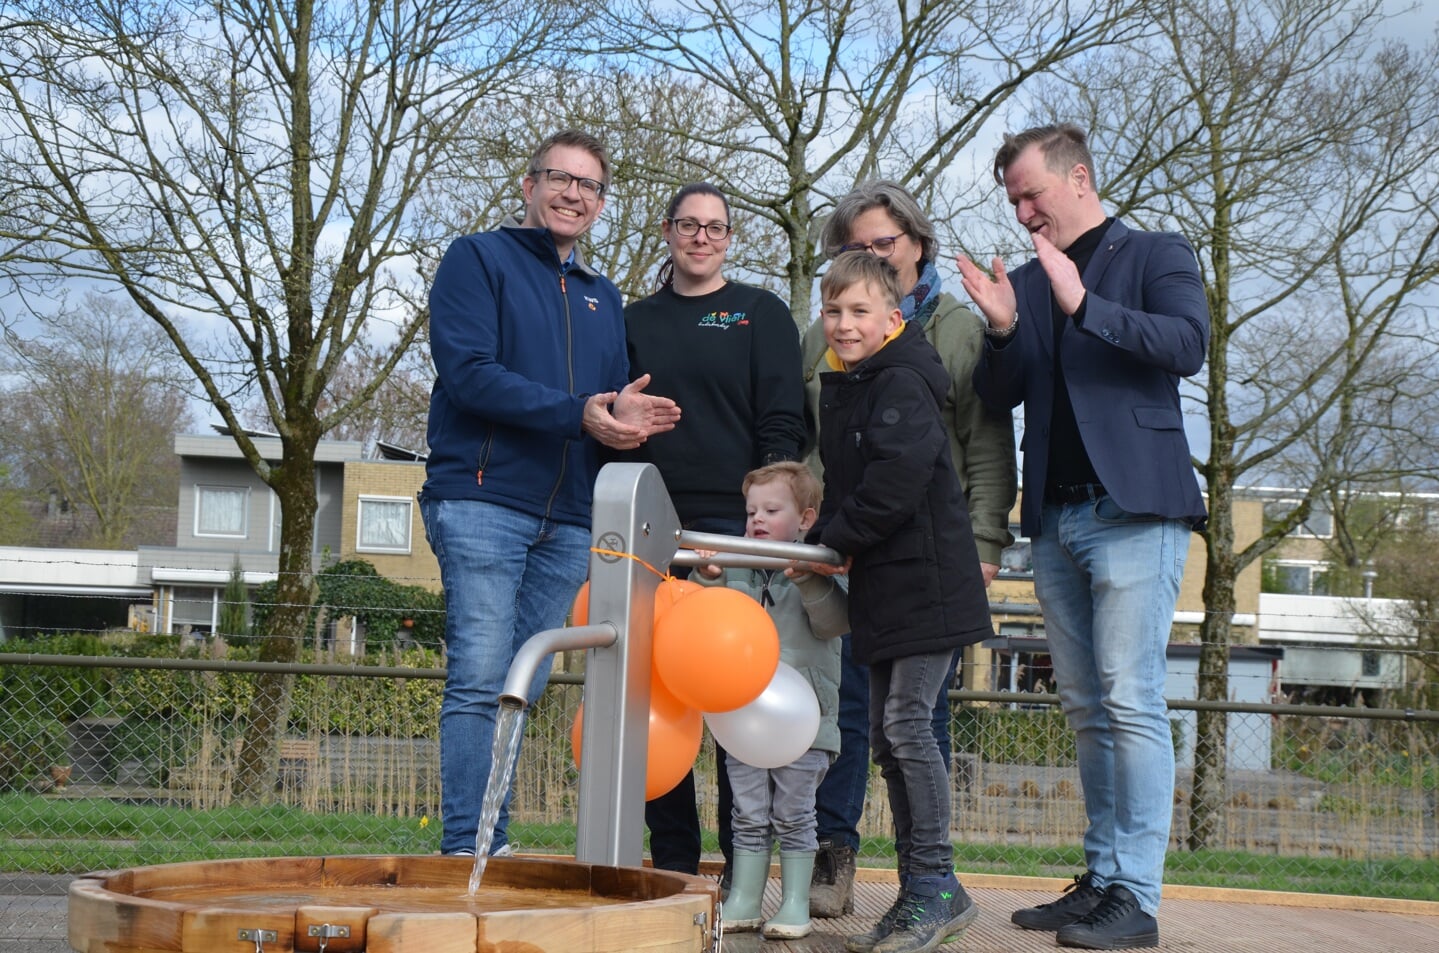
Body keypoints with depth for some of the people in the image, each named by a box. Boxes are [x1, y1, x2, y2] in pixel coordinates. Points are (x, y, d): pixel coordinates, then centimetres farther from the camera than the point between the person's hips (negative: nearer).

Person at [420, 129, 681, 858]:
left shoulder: (603, 298, 23)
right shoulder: (479, 260, 3)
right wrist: (577, 414, -17)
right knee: (480, 680, -12)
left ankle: (493, 853, 10)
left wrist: (628, 415, -5)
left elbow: (609, 403, 21)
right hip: (483, 501, -6)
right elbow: (468, 371, -11)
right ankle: (468, 848, -10)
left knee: (522, 689, 6)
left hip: (568, 520, 6)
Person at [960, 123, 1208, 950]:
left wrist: (1085, 307, -21)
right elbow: (1000, 396, 15)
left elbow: (1189, 344, -13)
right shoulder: (1028, 280, 17)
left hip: (1133, 508, -6)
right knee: (1087, 711, 8)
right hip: (1057, 517, 6)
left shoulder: (1157, 256, 4)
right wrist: (1003, 331, -4)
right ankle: (1101, 879, 13)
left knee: (1131, 701, -11)